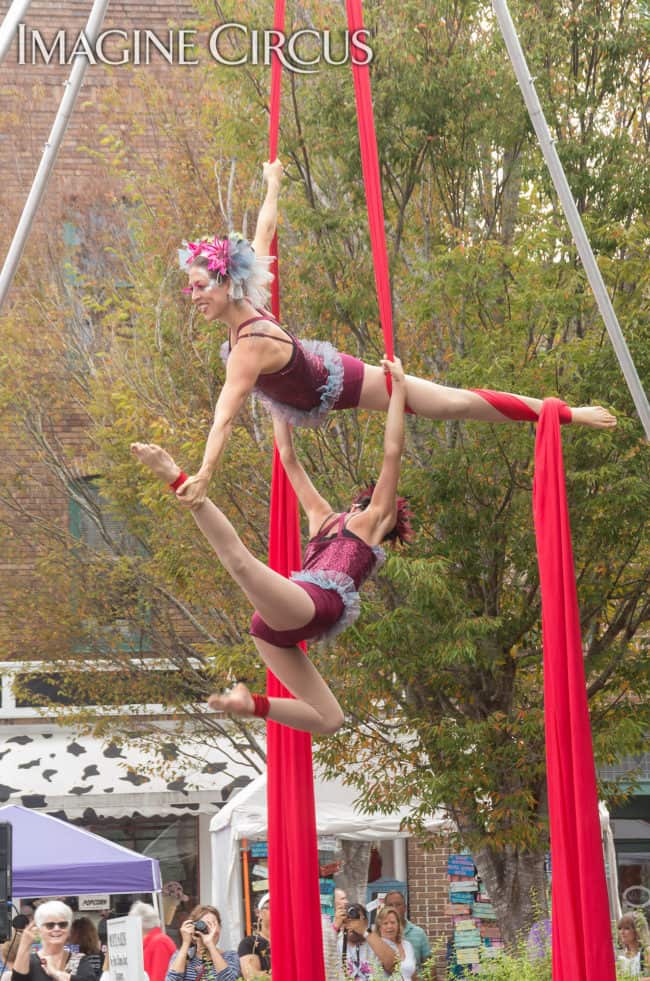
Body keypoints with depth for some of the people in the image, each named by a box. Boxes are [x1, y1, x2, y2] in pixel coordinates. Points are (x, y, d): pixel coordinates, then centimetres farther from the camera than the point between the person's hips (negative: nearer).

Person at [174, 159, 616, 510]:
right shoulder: (247, 304, -12)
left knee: (457, 403, 1)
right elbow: (263, 236, 2)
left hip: (343, 386, -7)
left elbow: (225, 418, -43)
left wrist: (203, 478, -49)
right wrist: (272, 187, 18)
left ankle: (569, 414, 8)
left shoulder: (251, 345, -35)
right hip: (324, 371, 7)